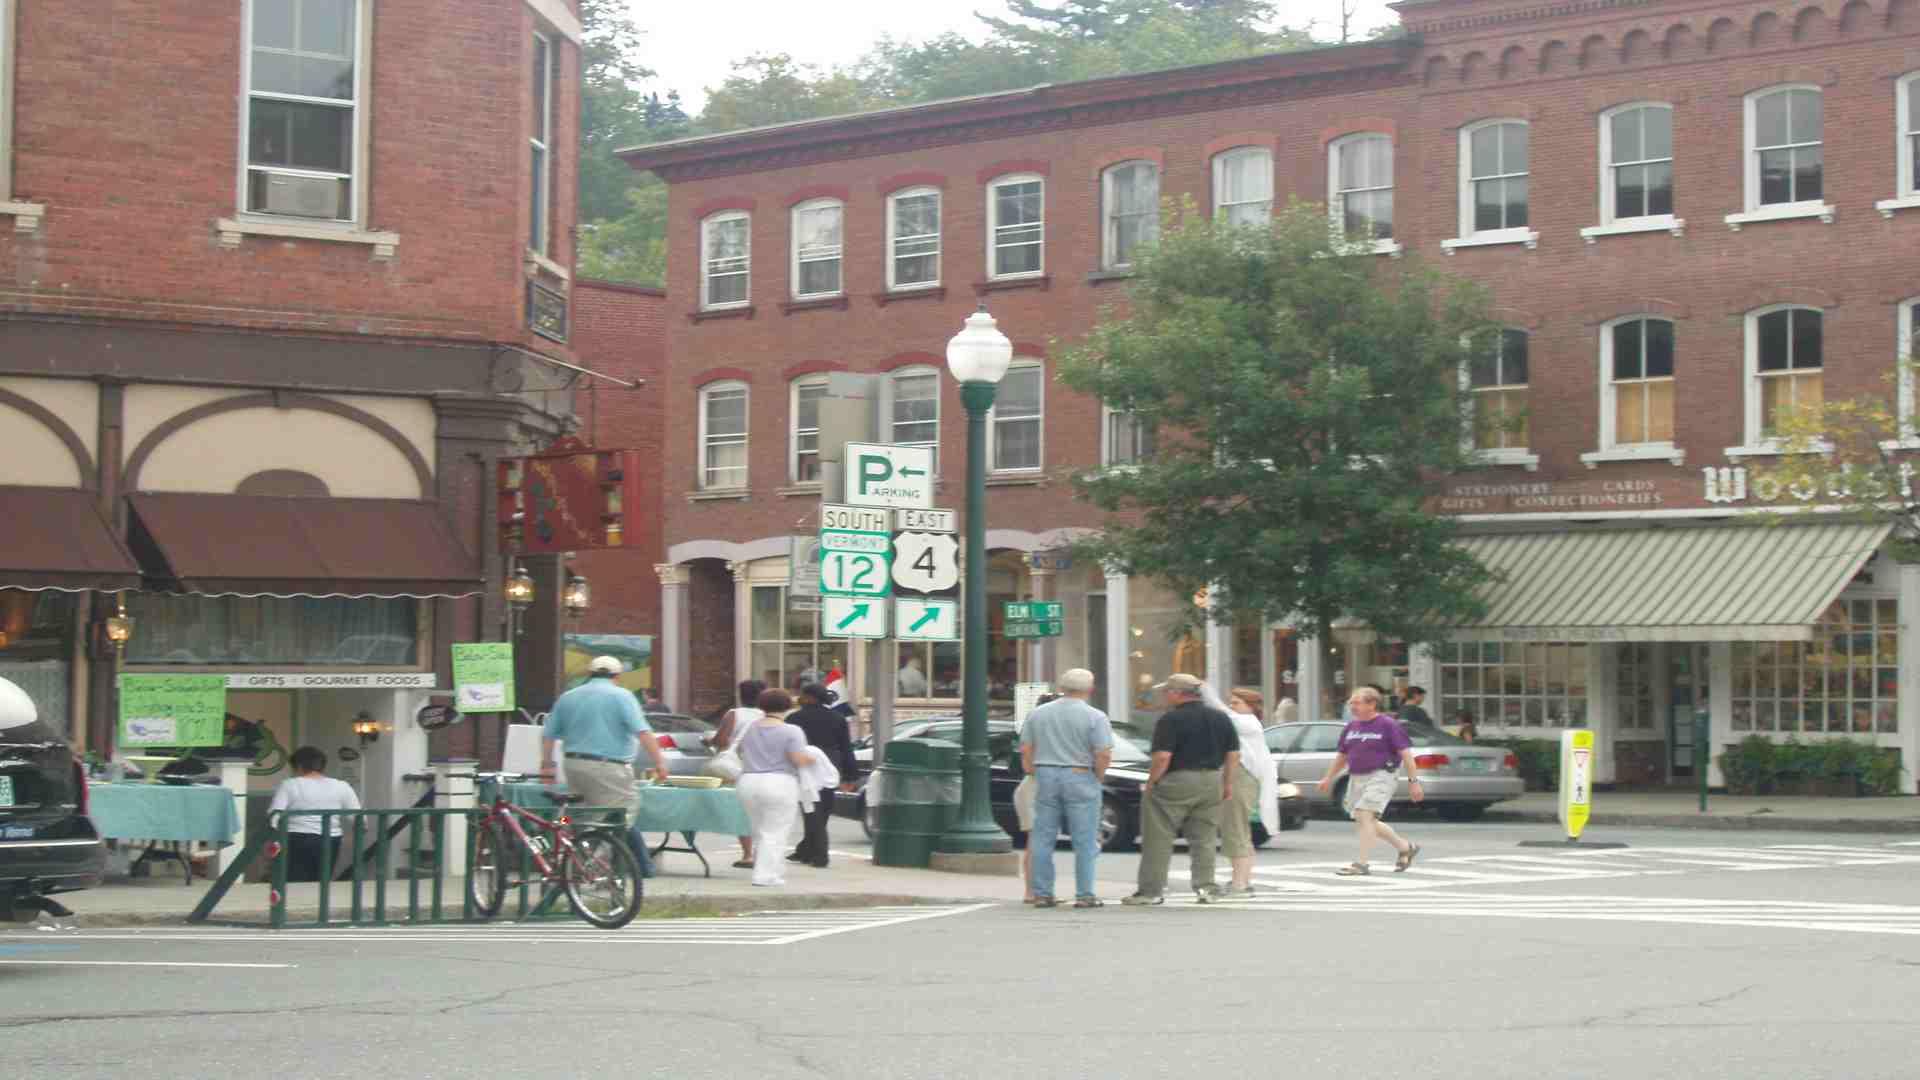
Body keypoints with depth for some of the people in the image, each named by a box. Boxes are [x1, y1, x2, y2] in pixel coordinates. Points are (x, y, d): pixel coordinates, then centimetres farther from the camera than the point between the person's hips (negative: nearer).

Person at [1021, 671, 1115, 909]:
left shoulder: (1038, 714, 8)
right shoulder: (1095, 717, -6)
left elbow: (1025, 750, 7)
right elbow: (1103, 755, -13)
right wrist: (1098, 777, 3)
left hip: (1046, 777, 4)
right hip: (1080, 779, -4)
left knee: (1042, 839, 8)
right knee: (1085, 841, 2)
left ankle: (1042, 894, 7)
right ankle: (1084, 895, 0)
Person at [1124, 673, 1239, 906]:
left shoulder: (1171, 719, -11)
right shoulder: (1220, 718, 9)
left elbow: (1163, 756, -18)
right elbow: (1234, 754, 10)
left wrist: (1151, 783, -7)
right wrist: (1228, 783, 16)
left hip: (1175, 782, -6)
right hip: (1211, 781, 6)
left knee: (1159, 839, 1)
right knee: (1204, 838, 12)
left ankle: (1151, 890, 2)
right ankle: (1205, 887, 8)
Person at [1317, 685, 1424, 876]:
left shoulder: (1387, 724, -7)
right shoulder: (1352, 726, 12)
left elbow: (1405, 753, -9)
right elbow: (1342, 755, 23)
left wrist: (1414, 781, -14)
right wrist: (1328, 778, 21)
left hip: (1381, 776, -8)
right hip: (1357, 779, 8)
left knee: (1364, 816, -19)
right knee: (1367, 823, 10)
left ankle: (1361, 865, -17)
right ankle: (1405, 847, 28)